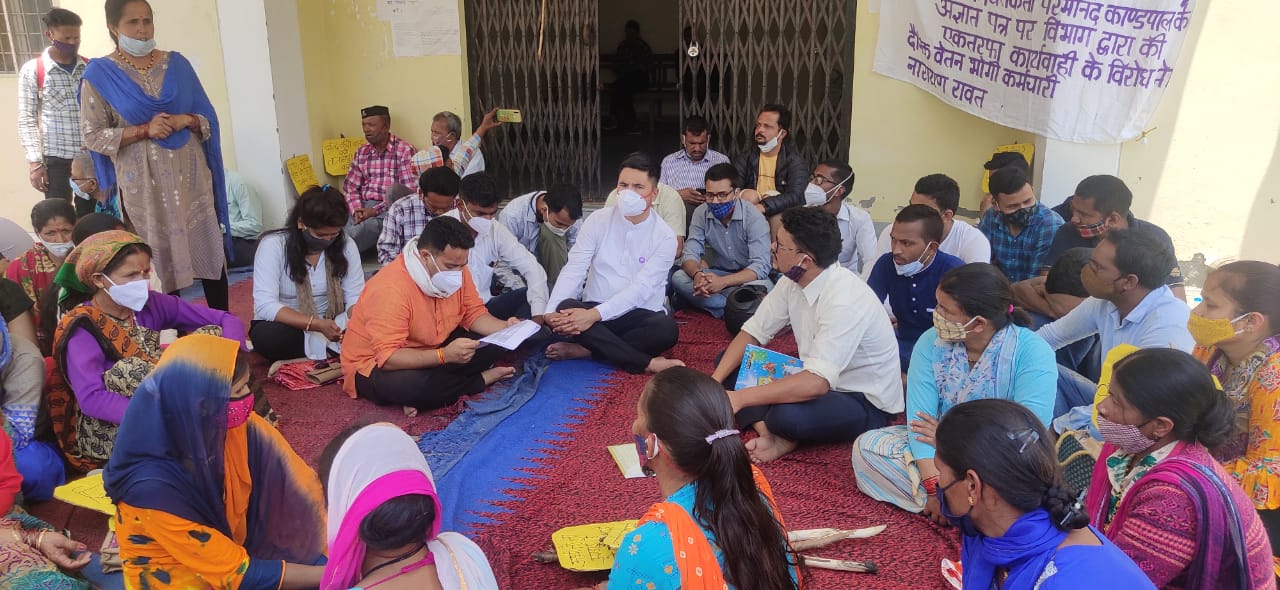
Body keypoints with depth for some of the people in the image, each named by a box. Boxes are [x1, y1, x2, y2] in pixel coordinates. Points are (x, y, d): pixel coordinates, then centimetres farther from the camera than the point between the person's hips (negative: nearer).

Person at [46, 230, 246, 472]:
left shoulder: (151, 304, -1)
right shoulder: (82, 328, -15)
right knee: (129, 369, -33)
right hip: (106, 430, -5)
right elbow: (91, 399, -28)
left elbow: (229, 320, -3)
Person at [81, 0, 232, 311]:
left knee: (211, 249, 2)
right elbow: (93, 136, -4)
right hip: (144, 184, -2)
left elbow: (208, 117, 8)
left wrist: (185, 120, -14)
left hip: (191, 176, 2)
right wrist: (144, 130, -16)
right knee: (161, 256, 5)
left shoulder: (176, 63, 5)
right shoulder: (99, 74, -3)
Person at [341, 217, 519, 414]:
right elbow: (388, 358, -34)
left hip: (432, 350, 7)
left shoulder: (455, 268, -8)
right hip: (376, 366, -7)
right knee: (415, 384, -39)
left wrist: (506, 329, -19)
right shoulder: (391, 289, -31)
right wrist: (444, 355, -44)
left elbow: (474, 314, 1)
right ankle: (481, 380, -10)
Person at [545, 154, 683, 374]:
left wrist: (595, 314, -30)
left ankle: (584, 349, -22)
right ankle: (647, 363, -29)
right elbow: (574, 269, -6)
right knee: (565, 308, -31)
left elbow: (641, 288, -17)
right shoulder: (598, 220, 0)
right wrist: (550, 311, -23)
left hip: (639, 316, -1)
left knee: (667, 329, -33)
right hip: (592, 312, 2)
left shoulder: (664, 237, -7)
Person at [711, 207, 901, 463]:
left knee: (786, 416, -38)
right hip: (819, 380, 8)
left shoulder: (845, 300, -31)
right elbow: (752, 333, 1)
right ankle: (769, 436, -14)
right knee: (730, 362, -1)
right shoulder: (792, 281, -7)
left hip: (865, 403, -8)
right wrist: (714, 383, -13)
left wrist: (739, 398, -36)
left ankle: (783, 436, -4)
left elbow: (817, 383, -37)